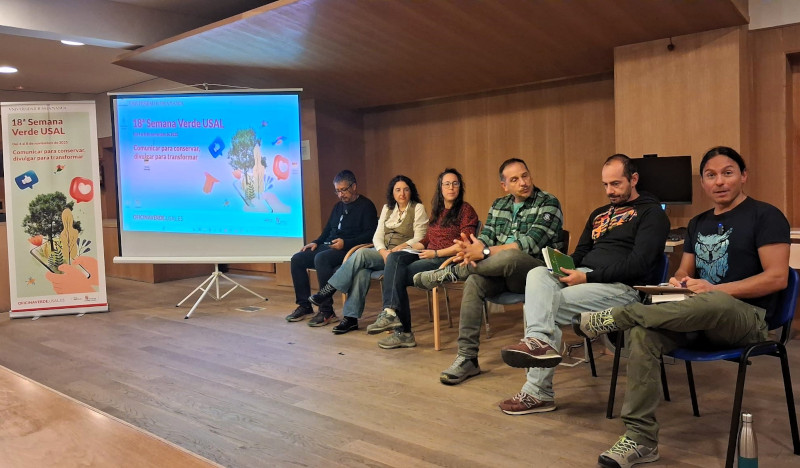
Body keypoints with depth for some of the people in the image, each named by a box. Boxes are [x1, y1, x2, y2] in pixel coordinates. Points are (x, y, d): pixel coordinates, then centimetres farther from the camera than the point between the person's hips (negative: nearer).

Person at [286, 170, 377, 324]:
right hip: (328, 247, 9)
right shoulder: (338, 206, 24)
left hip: (349, 250, -8)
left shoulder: (366, 206, -1)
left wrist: (345, 243, -21)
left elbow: (370, 234, -12)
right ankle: (304, 305, -4)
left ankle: (326, 310, -30)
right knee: (297, 259, -9)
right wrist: (316, 242, 8)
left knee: (321, 258, -35)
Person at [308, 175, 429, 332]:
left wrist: (397, 249, -19)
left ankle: (329, 289, -19)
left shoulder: (418, 208, 3)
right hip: (381, 252, 5)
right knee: (361, 270, -30)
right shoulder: (387, 208, 18)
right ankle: (351, 318, -29)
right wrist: (383, 251, -12)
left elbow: (419, 239, -5)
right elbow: (377, 236, 10)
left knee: (361, 254, -28)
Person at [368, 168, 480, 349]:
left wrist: (436, 253, -14)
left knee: (399, 274, -24)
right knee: (395, 258, -22)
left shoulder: (466, 210, 0)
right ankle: (391, 311, -33)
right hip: (430, 256, 7)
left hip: (449, 260, -7)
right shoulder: (437, 211, 23)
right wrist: (409, 247, 5)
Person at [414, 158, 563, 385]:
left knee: (509, 257, -38)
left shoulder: (548, 203, -5)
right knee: (474, 281, -27)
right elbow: (486, 237, 6)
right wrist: (472, 250, -20)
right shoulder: (499, 205, 15)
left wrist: (484, 252, -21)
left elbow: (530, 244, -17)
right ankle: (467, 358, -23)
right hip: (501, 272, 5)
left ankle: (449, 273, -16)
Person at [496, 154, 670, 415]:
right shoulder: (599, 214, 26)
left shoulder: (651, 213, 2)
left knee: (536, 306, -23)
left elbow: (639, 264, -11)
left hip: (623, 287, -7)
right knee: (537, 274, -25)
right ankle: (539, 340, -41)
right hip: (583, 276, 7)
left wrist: (588, 277, -17)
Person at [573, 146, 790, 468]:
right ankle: (641, 439, -25)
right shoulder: (698, 223, 18)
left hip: (747, 318, -5)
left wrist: (715, 290, -19)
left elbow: (777, 277, -11)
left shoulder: (765, 216, -1)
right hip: (698, 318, 5)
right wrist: (678, 283, -6)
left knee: (714, 303, -42)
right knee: (643, 332, -26)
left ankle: (613, 318, -29)